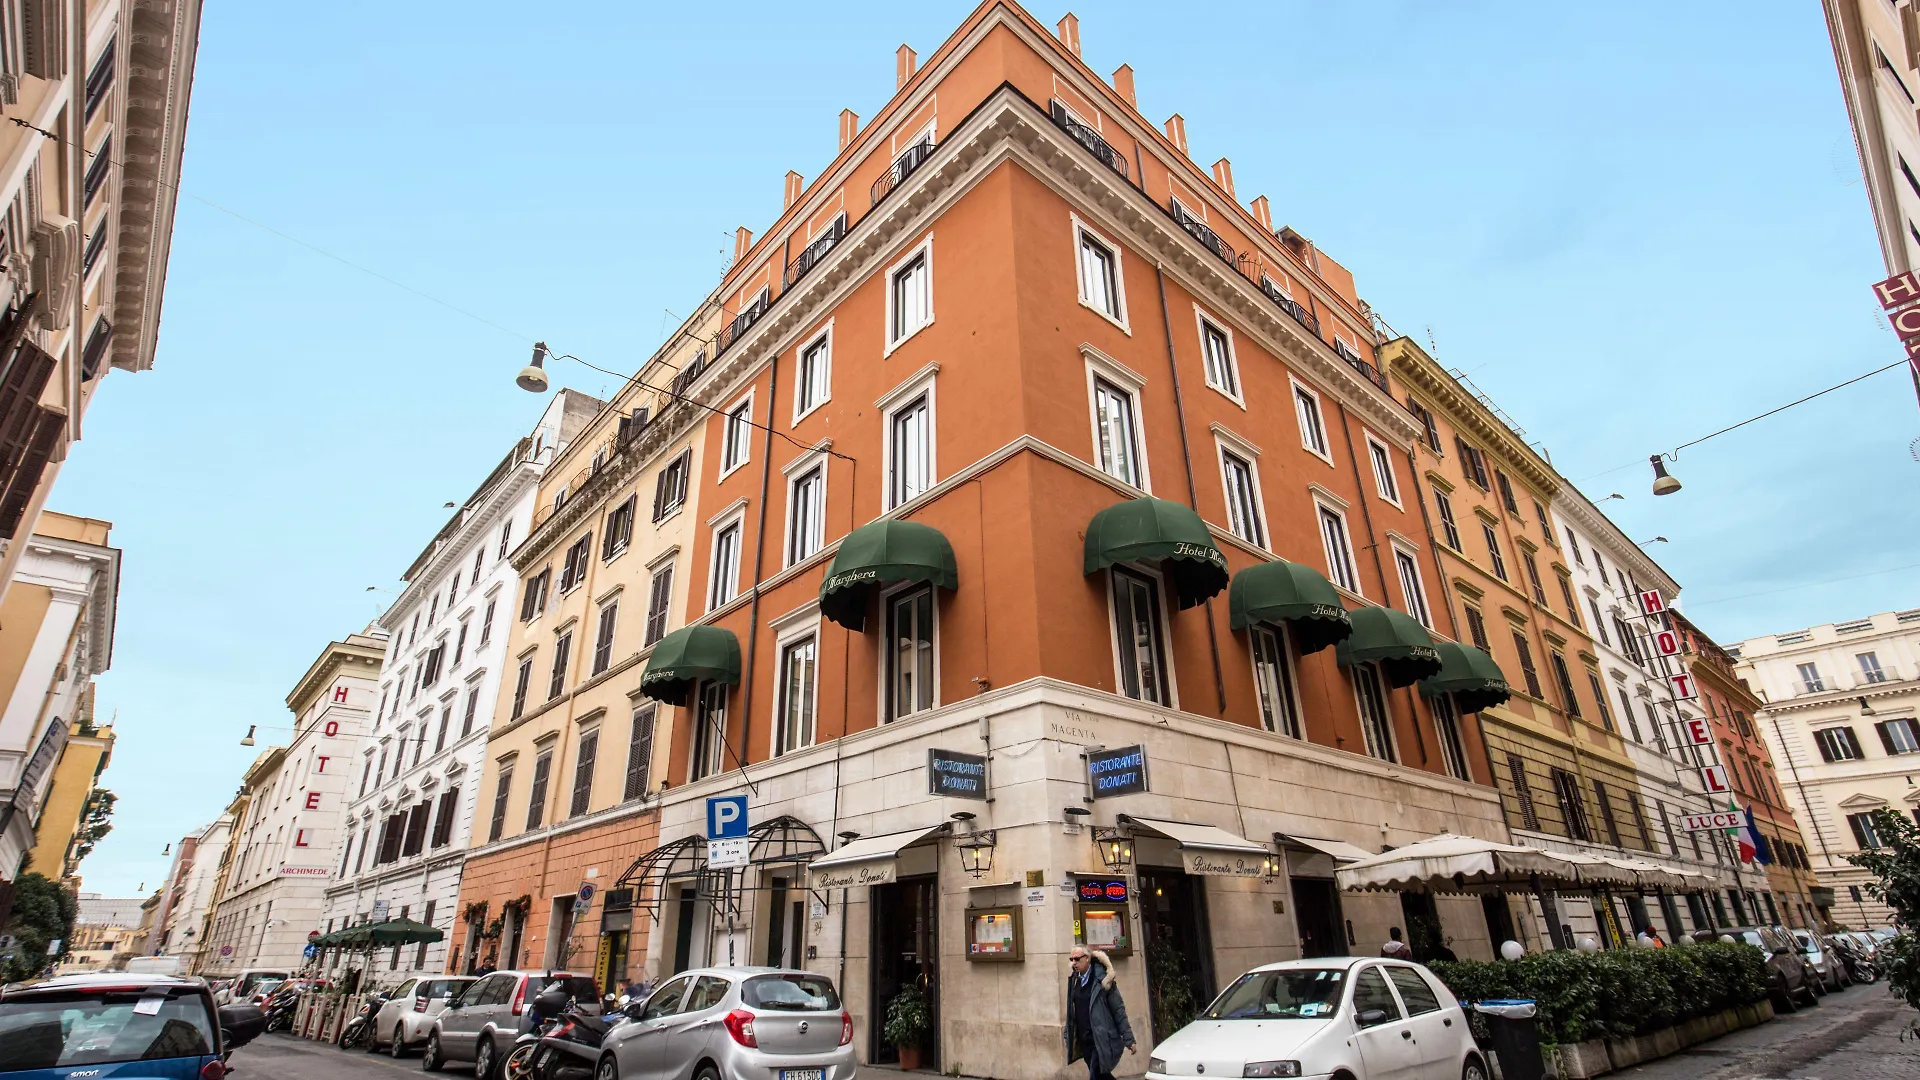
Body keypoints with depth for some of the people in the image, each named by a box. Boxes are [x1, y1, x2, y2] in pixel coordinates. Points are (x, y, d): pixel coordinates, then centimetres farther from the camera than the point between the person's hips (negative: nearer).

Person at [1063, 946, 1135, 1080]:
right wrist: (1068, 1032, 14)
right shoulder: (1074, 980, 4)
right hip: (1084, 1041, 6)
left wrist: (1128, 1039, -11)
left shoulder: (1102, 979, -13)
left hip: (1102, 1040, -6)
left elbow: (1118, 1010, -11)